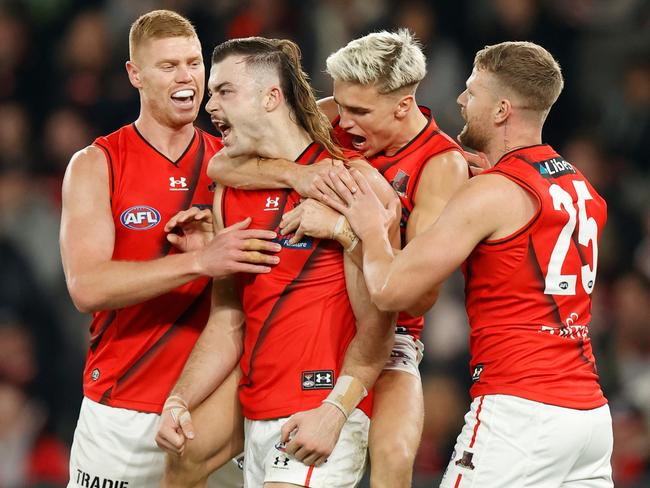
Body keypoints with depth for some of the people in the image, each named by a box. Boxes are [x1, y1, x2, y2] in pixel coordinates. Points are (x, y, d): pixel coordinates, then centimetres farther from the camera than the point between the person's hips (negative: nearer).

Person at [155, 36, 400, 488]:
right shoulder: (230, 194, 14)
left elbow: (375, 324, -11)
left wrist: (333, 411, -21)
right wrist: (178, 403, 3)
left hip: (323, 420, -7)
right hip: (256, 421, 7)